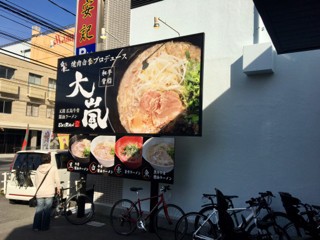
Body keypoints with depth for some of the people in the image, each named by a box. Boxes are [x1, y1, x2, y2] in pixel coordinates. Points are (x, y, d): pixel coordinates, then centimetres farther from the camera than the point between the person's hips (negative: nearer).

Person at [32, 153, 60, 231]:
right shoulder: (53, 168, -6)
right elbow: (57, 180, -4)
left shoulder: (38, 169, 5)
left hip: (39, 193, 4)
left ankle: (36, 226, 12)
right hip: (49, 192, -3)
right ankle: (44, 227, 9)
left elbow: (36, 181, 12)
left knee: (39, 209, 13)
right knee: (47, 210, 5)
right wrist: (58, 188, 11)